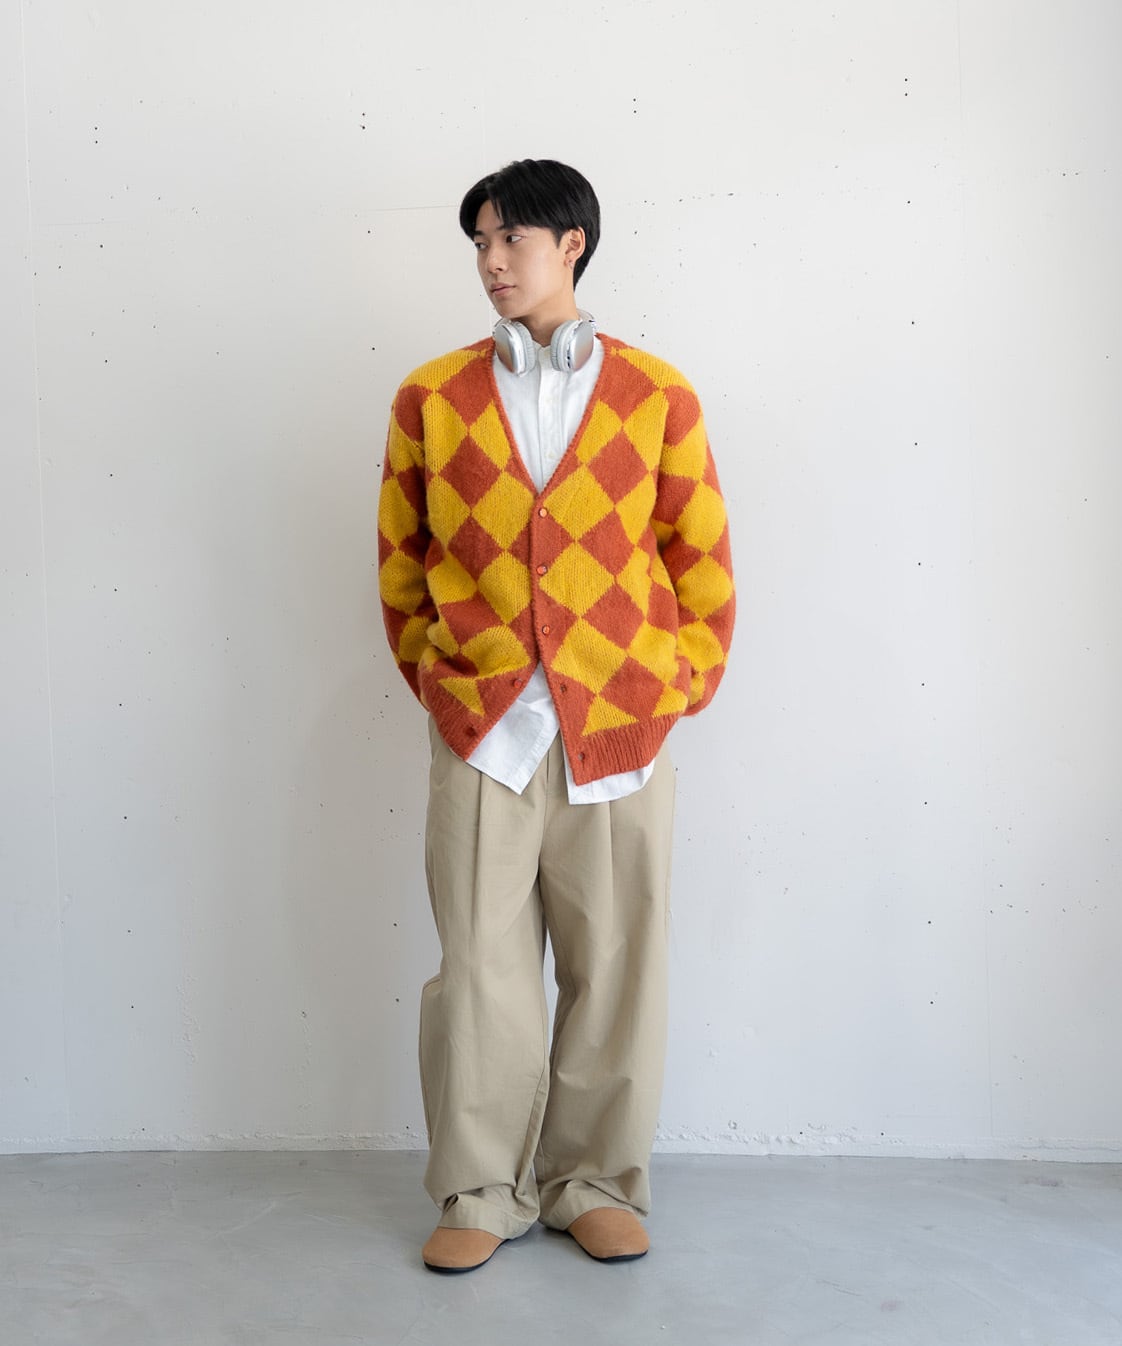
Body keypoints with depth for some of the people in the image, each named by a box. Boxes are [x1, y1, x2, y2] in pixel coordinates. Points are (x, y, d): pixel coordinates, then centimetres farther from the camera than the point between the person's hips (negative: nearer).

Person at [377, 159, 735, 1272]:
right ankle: (482, 1192, 19)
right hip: (480, 724, 1)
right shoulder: (431, 397, 8)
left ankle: (597, 1183, 23)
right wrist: (434, 677, 8)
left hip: (621, 724, 0)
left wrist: (683, 684, 3)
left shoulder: (657, 395, 5)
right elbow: (400, 556, 13)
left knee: (614, 966, 6)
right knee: (480, 964, 4)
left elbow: (704, 555, 8)